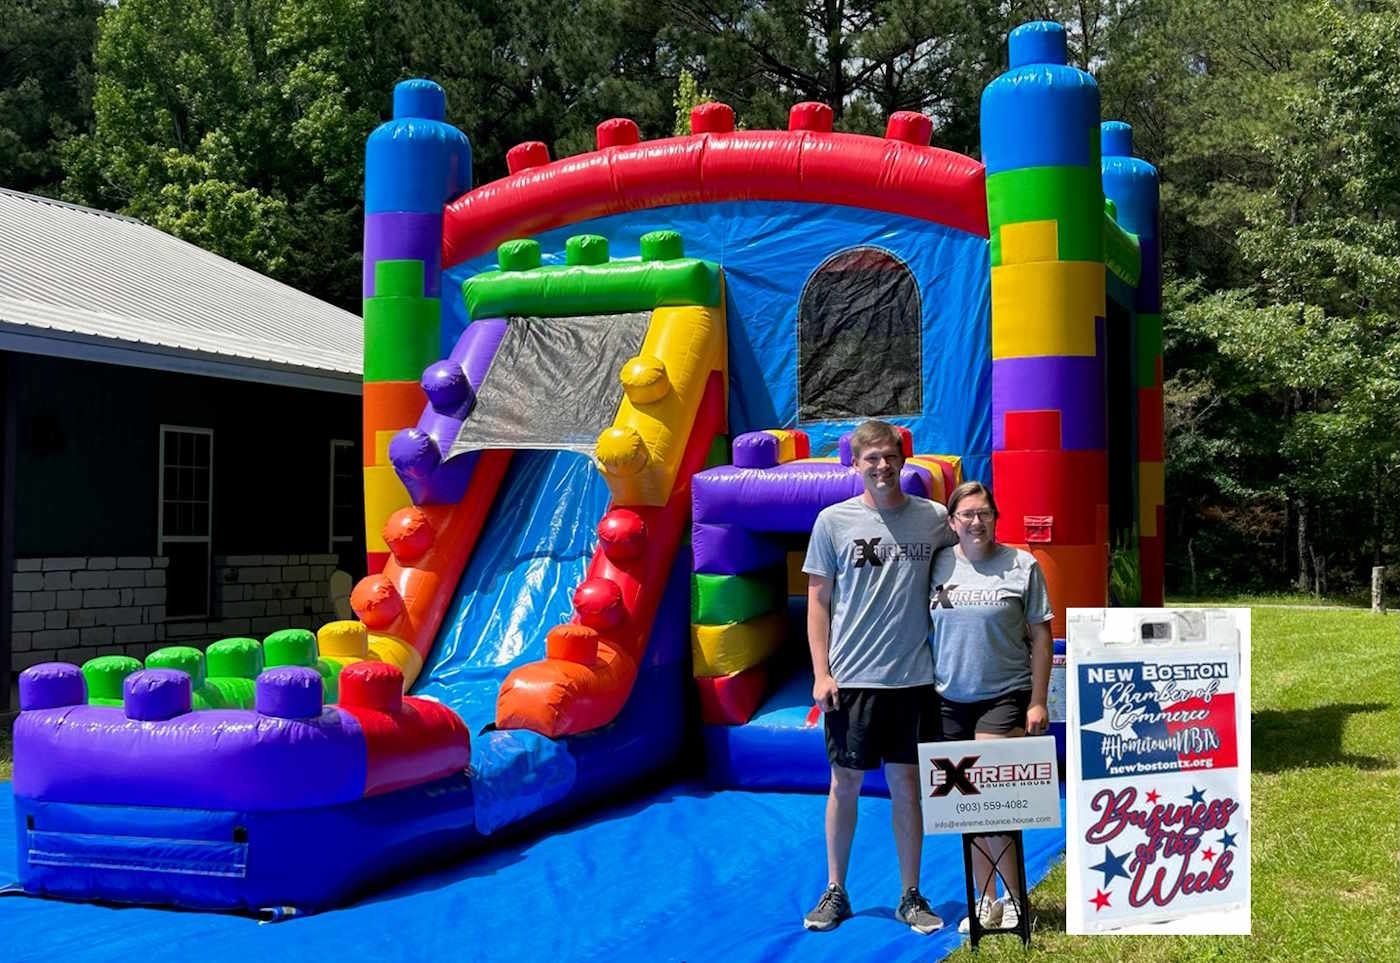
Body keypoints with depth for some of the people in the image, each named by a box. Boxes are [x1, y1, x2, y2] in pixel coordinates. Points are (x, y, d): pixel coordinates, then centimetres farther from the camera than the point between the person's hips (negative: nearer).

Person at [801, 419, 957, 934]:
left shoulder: (934, 518, 2)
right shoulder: (834, 520, 0)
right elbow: (818, 601, 3)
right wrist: (821, 673, -4)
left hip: (913, 676, 1)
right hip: (850, 677, -1)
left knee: (906, 784, 8)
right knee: (845, 782, 7)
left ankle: (911, 897, 19)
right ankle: (835, 893, 20)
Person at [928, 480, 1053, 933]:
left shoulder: (1022, 565, -1)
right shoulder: (938, 565, 5)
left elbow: (1040, 636, 1)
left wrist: (1037, 701, -4)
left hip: (1003, 697, -4)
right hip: (949, 699, 4)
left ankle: (1015, 900, 5)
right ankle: (985, 901, 20)